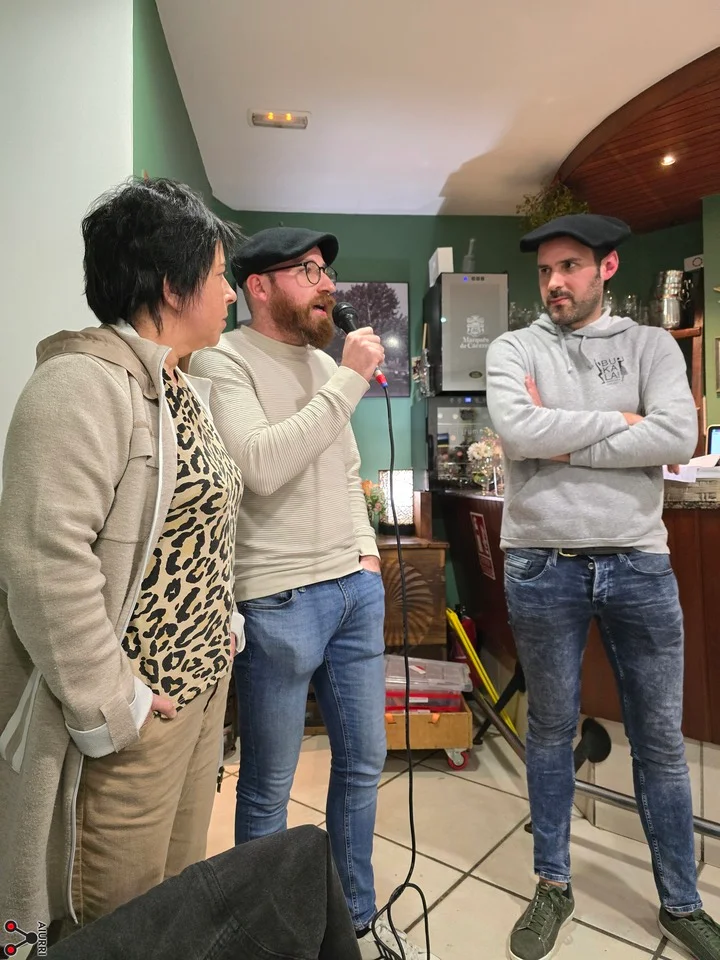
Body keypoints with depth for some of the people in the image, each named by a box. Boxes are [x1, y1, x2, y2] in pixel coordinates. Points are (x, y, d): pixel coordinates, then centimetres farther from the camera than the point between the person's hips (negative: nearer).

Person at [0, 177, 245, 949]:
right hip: (134, 718, -8)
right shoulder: (83, 384, -20)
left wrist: (223, 628, 12)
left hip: (202, 684, 9)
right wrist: (110, 708, -21)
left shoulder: (183, 388, 11)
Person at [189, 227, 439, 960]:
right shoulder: (221, 362, -9)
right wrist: (347, 383, -19)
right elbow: (260, 466, -25)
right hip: (277, 600, -7)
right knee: (268, 788, 9)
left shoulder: (325, 364, 14)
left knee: (363, 763, 18)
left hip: (356, 588, 8)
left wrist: (367, 546, 10)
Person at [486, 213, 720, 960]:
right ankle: (553, 887, 34)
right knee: (551, 731, 13)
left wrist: (564, 445, -12)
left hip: (640, 564, 1)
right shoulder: (513, 349, 3)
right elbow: (517, 431, -16)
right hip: (542, 567, -1)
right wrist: (618, 421, -9)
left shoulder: (651, 345, 6)